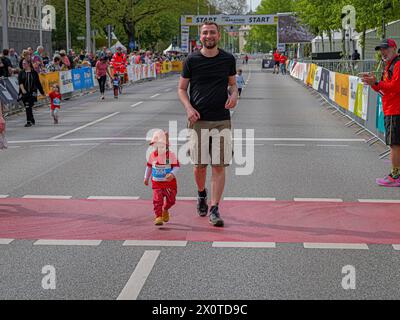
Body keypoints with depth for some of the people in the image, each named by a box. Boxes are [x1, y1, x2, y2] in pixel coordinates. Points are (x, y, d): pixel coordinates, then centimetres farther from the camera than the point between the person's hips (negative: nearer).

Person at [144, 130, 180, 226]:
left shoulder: (171, 155, -11)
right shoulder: (153, 155, -1)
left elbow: (176, 166, -8)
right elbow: (149, 166, 14)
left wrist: (172, 174, -26)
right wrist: (146, 178, 20)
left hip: (169, 182, -1)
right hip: (157, 182, 1)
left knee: (171, 199, 8)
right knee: (157, 200, -10)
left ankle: (165, 210, 38)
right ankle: (158, 216, -4)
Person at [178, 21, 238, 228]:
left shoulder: (228, 59, 6)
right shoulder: (192, 60, 2)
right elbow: (181, 88, 8)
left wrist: (234, 94, -6)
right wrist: (188, 107, -10)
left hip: (222, 120, 1)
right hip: (198, 120, -1)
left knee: (219, 166, -4)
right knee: (199, 165, 4)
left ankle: (214, 209, 0)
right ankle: (201, 194, 34)